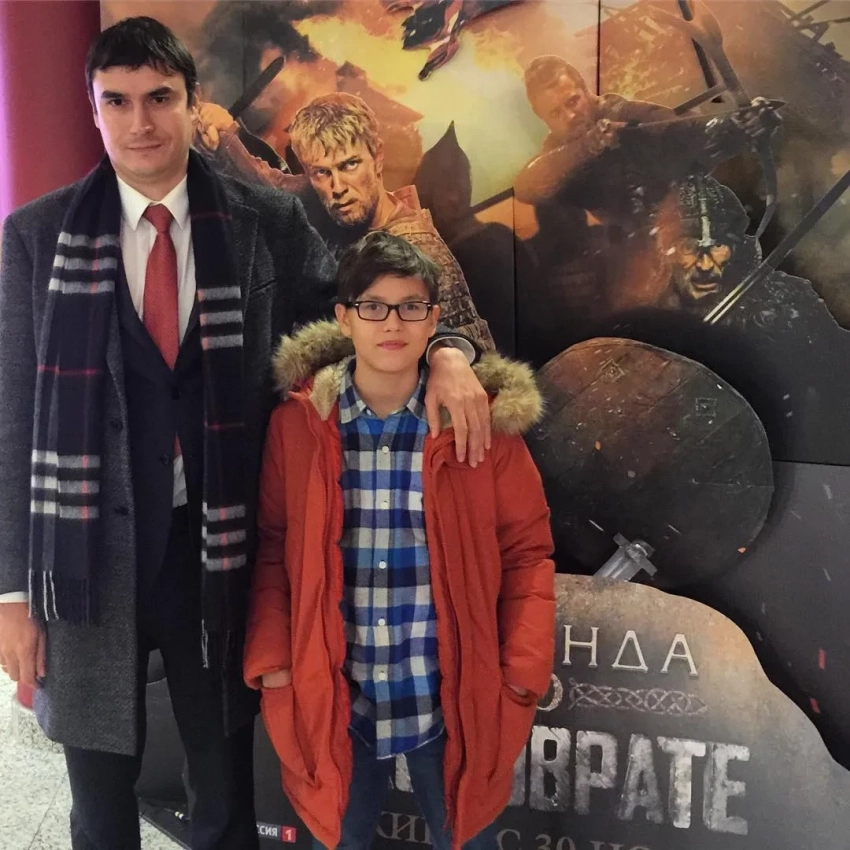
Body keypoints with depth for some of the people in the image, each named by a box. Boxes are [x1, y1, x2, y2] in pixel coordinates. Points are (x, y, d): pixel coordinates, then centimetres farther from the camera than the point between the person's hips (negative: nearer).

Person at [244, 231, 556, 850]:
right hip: (334, 699, 1)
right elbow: (272, 548, 2)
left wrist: (525, 667, -8)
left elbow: (525, 549, -2)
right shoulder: (297, 424, -5)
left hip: (453, 698, 0)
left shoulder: (483, 422, -8)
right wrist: (269, 657, -7)